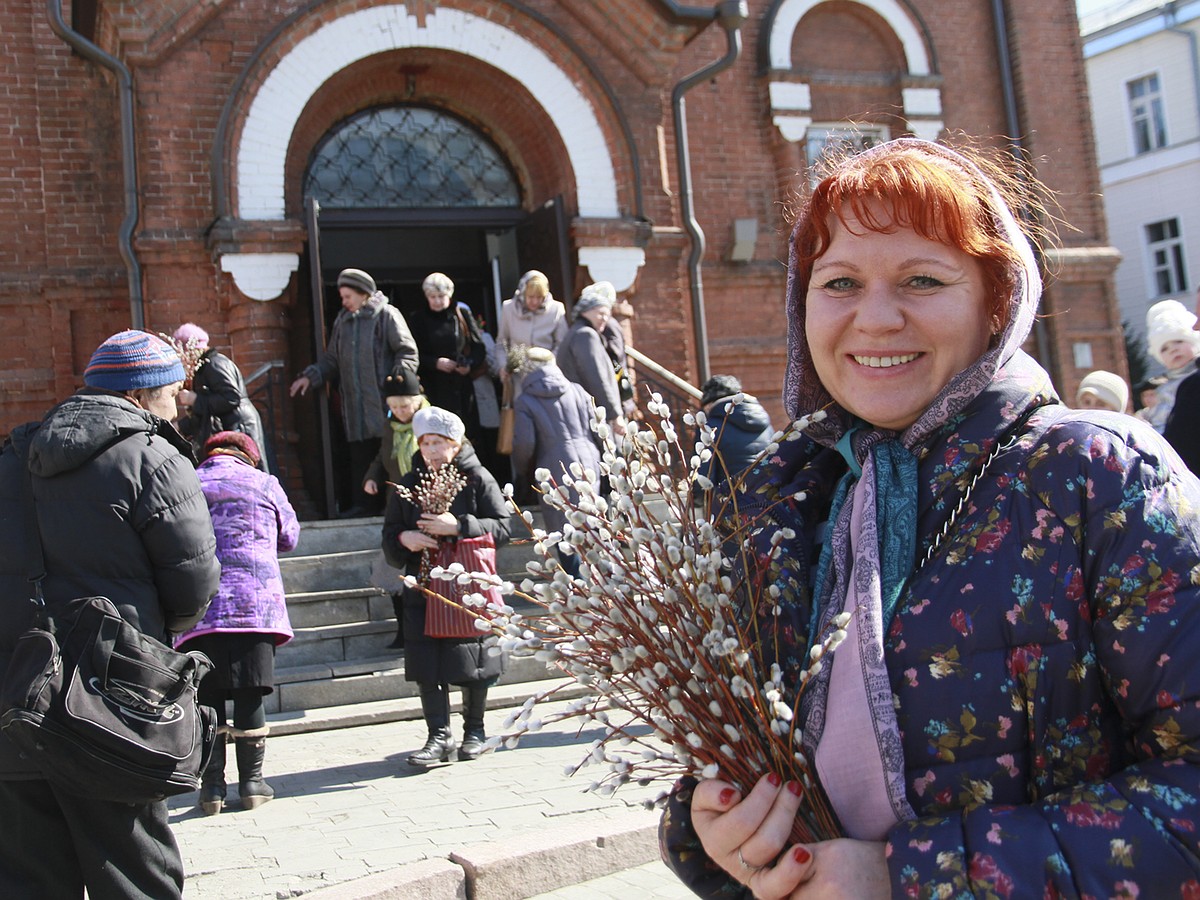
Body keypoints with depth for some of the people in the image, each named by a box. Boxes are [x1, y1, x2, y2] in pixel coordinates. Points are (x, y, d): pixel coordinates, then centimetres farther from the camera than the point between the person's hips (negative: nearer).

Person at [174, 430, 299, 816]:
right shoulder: (264, 484, 6)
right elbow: (289, 537, 17)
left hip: (199, 610, 1)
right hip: (256, 606, -1)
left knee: (207, 700, 6)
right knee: (250, 697, 5)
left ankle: (212, 788, 9)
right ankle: (252, 783, 11)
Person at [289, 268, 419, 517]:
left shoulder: (386, 315, -1)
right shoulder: (343, 320, 18)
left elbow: (407, 350, -6)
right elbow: (332, 359, 23)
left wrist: (400, 377, -21)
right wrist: (310, 376, 9)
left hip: (383, 401, -6)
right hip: (355, 405, 6)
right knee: (360, 454, 7)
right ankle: (364, 502, 16)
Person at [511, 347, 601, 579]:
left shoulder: (526, 401, -3)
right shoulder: (577, 391, 8)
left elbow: (524, 444, -8)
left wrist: (525, 472, 11)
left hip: (556, 474, -4)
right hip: (588, 467, 4)